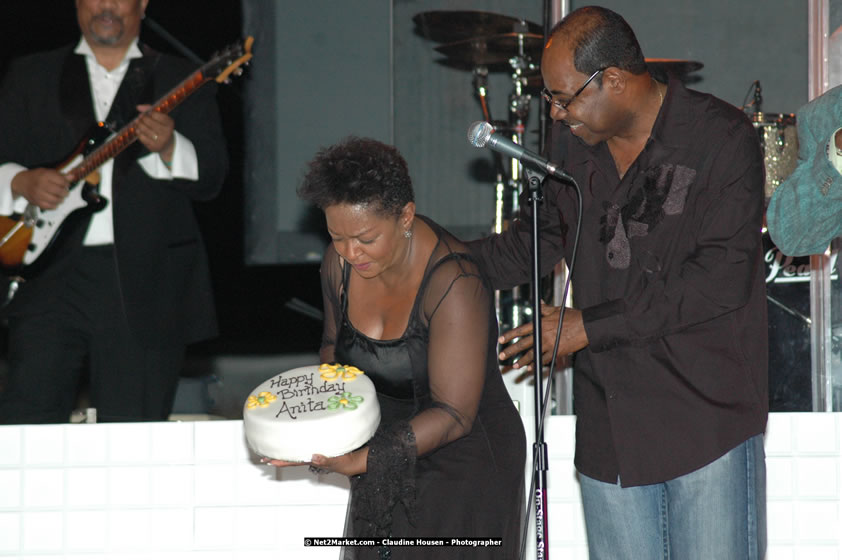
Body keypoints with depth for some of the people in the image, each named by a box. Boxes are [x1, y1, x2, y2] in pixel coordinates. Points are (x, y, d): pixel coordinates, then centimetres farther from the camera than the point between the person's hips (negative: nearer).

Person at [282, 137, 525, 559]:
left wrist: (361, 460, -34)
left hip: (462, 468, -6)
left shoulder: (453, 284, -25)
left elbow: (453, 414, -26)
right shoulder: (340, 263, -4)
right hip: (383, 468, 6)